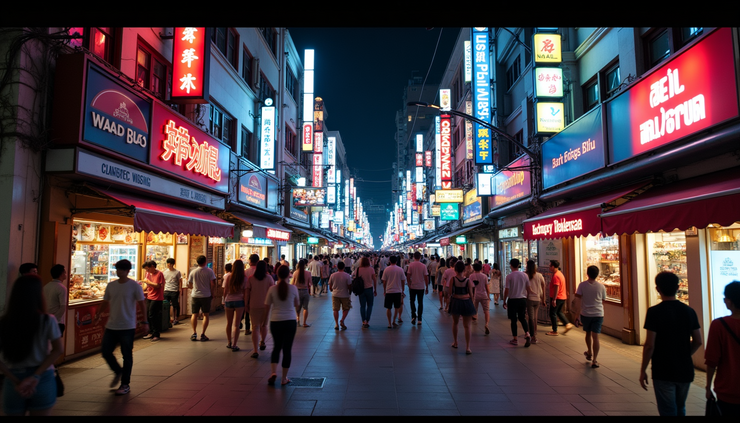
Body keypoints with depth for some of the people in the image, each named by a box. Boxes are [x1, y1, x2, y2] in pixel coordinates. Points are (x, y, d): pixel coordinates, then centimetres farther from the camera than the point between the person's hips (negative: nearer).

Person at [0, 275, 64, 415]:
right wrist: (36, 376, -6)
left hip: (13, 382, 1)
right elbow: (58, 349, -9)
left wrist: (16, 382, -7)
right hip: (42, 379, -1)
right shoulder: (47, 320, -11)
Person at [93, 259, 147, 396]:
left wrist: (144, 321, -13)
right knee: (105, 351, 6)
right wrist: (98, 315, 2)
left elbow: (141, 304, -8)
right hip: (111, 326, 5)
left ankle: (125, 385, 16)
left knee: (127, 355, 3)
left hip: (127, 327, -5)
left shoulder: (134, 286, -8)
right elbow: (105, 302, 15)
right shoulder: (111, 285, 6)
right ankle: (118, 372, 33)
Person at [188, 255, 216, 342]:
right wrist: (211, 292, 5)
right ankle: (203, 335, 3)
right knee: (205, 315, 5)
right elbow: (213, 284, -11)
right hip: (206, 295, -2)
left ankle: (194, 333, 9)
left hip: (195, 295, 2)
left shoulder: (193, 272, 0)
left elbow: (189, 285, 7)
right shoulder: (209, 271, -8)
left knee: (194, 314, 12)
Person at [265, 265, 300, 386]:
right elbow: (297, 304, 6)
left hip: (275, 321, 1)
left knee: (276, 347, 18)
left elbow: (267, 306, 1)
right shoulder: (293, 288, -7)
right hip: (290, 321, -1)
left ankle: (274, 372, 2)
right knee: (287, 349, 8)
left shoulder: (272, 289, -7)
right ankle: (284, 378, 14)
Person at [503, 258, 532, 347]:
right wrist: (527, 299, 18)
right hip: (523, 299, 4)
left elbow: (506, 290, -10)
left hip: (512, 300, -4)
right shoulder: (524, 275, 1)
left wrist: (504, 301, 0)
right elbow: (528, 289, 6)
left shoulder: (509, 276, -11)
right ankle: (527, 334, -4)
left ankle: (515, 339, 13)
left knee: (513, 320, 7)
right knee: (522, 318, 17)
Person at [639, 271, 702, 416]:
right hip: (685, 371, 5)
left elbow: (649, 345, -17)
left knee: (668, 411, 7)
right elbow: (697, 341, 5)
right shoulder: (689, 311, -1)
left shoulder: (654, 312, -16)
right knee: (680, 409, 23)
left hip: (663, 372, -5)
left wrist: (643, 370, -7)